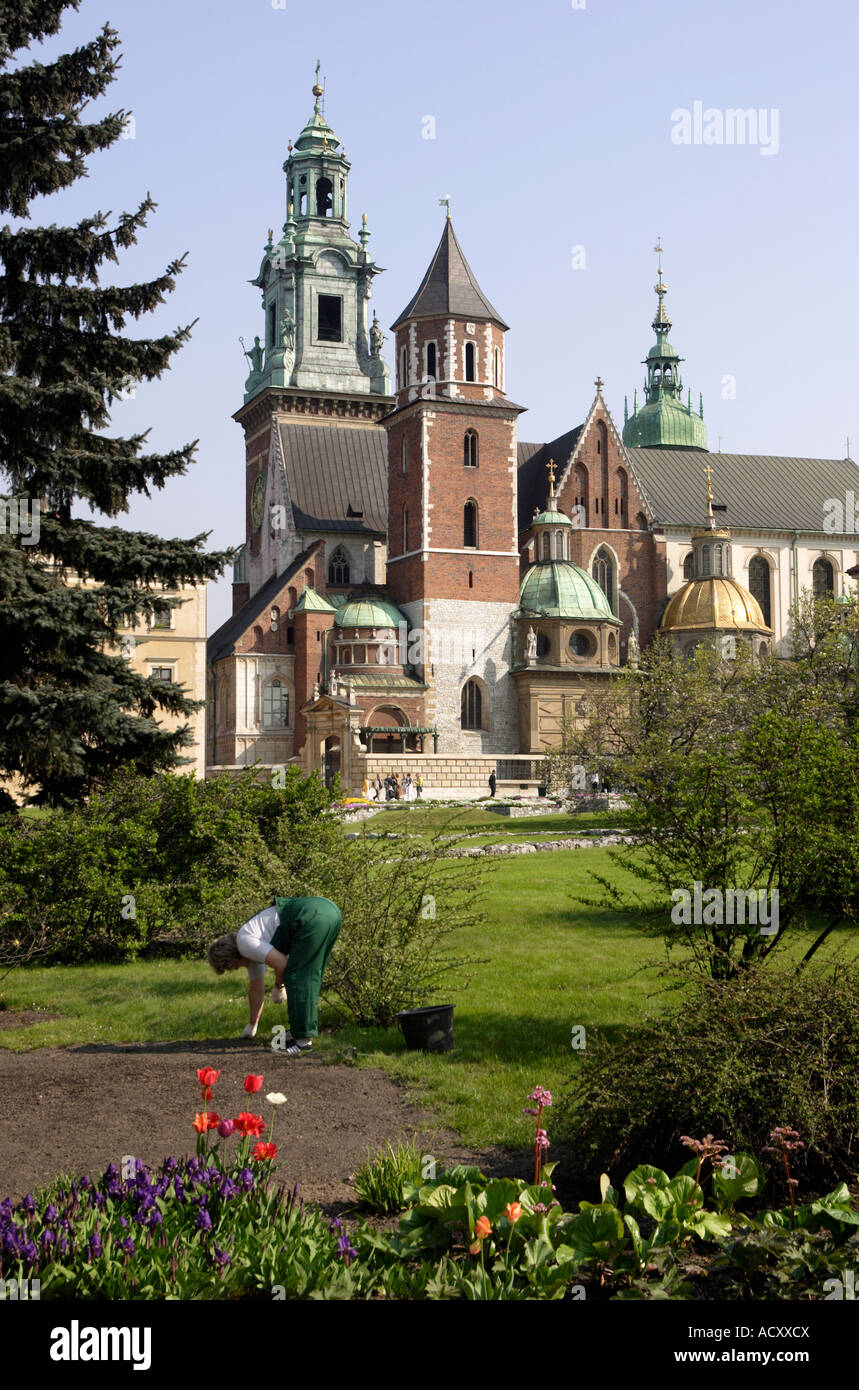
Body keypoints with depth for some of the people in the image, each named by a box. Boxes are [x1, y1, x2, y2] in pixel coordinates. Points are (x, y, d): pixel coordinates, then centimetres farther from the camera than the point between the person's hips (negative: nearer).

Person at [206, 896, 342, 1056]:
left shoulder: (244, 942, 1)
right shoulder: (253, 948, 29)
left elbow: (281, 963, -10)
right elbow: (256, 989, 40)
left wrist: (278, 986, 10)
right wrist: (252, 1025, 50)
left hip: (313, 917, -10)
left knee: (294, 976, 0)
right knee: (308, 977, 19)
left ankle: (303, 1038, 4)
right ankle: (307, 1029, 26)